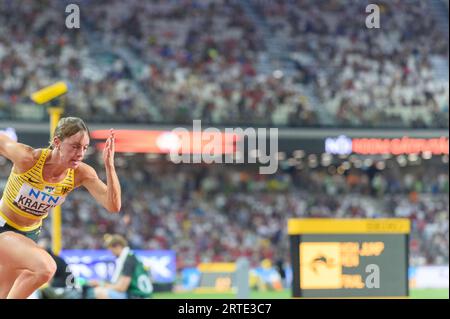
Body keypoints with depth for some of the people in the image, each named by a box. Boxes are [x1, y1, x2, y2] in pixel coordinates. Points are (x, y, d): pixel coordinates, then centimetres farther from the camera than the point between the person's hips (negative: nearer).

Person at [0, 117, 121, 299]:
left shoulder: (81, 174, -16)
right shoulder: (27, 158, -28)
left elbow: (113, 206, -25)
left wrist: (109, 166, -35)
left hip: (29, 234, 6)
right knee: (45, 267, -30)